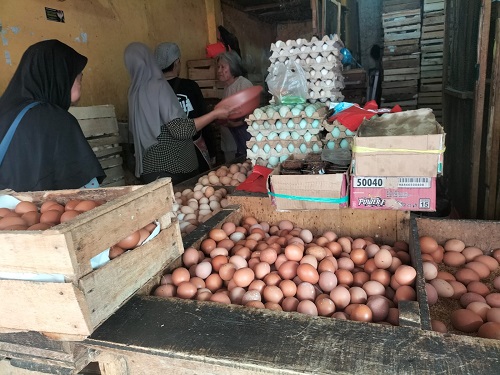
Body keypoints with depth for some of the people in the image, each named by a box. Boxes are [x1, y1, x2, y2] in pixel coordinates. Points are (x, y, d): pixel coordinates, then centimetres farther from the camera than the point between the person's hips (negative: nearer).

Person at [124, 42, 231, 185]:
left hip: (150, 166, 8)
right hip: (168, 166, -8)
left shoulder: (135, 91, 8)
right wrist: (215, 114, -12)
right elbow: (180, 129, -19)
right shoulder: (158, 86, -13)